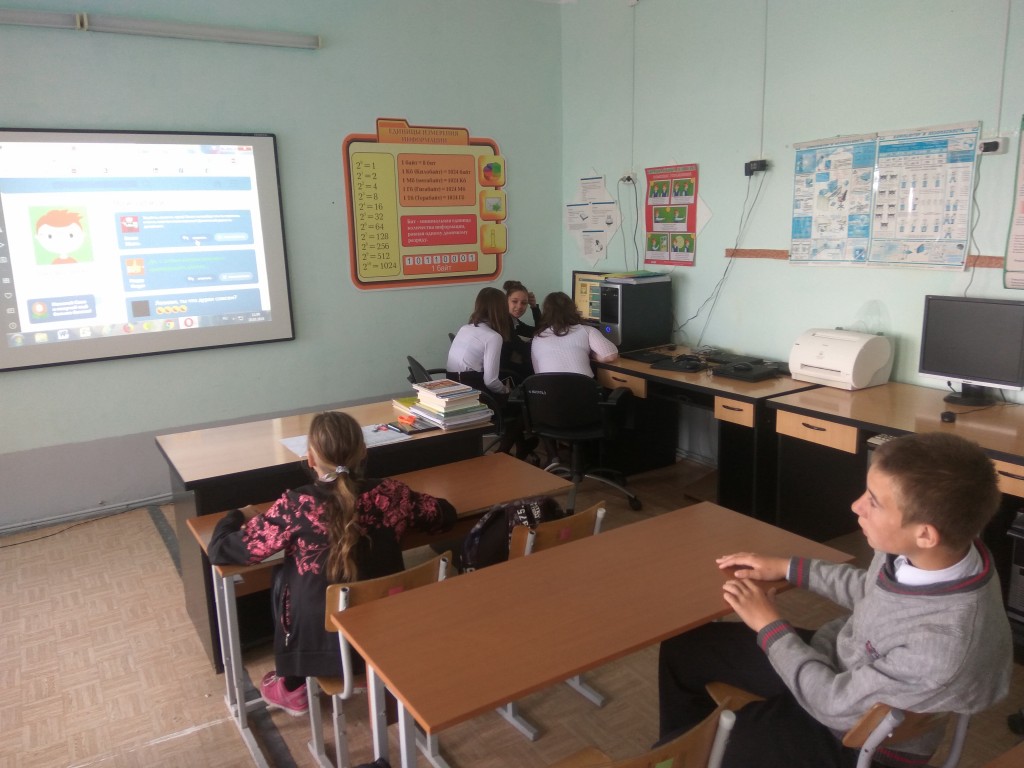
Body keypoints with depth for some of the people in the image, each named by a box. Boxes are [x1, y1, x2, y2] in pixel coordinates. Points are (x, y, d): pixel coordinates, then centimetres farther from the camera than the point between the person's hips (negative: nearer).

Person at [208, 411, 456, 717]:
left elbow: (221, 551, -10)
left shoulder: (295, 506, -19)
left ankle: (292, 688, 35)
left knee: (283, 575, 24)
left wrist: (238, 515, 10)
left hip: (327, 645, -3)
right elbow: (445, 515, 6)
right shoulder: (390, 494, -11)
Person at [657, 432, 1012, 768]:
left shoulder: (948, 646, -40)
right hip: (834, 654, 6)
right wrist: (787, 568, 3)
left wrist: (770, 625, -14)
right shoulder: (925, 551, -20)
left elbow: (837, 702, -25)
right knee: (683, 647, 11)